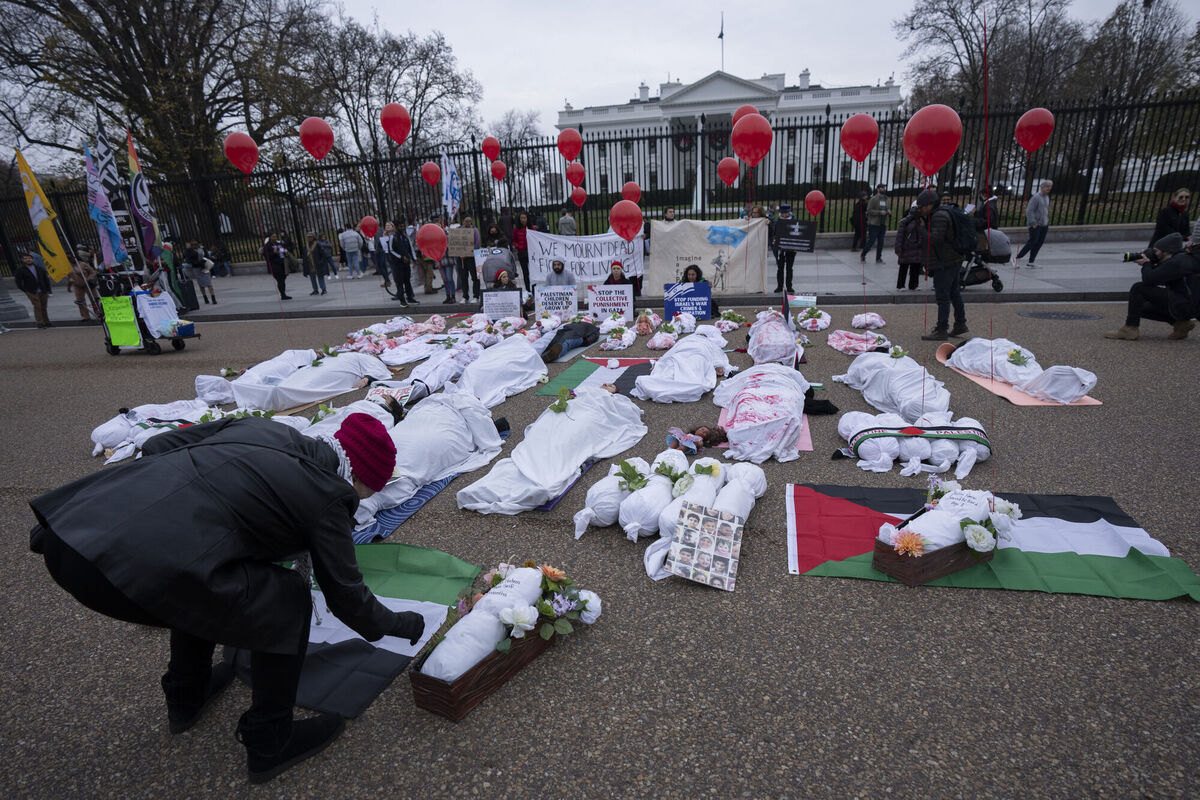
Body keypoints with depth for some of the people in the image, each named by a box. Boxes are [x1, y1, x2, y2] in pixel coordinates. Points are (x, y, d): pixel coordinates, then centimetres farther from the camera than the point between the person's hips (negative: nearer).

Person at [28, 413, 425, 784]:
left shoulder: (259, 425, 16)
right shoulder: (327, 496, 0)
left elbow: (157, 446, 21)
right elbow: (346, 596, 9)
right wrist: (402, 624, 27)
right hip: (132, 571, -9)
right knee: (288, 600, 8)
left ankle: (185, 698, 50)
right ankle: (269, 745, 23)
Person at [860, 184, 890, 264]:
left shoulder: (885, 199, 16)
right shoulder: (873, 199, -7)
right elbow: (869, 211, -14)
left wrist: (888, 212, 4)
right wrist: (880, 212, -21)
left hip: (883, 224, 7)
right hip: (874, 224, -7)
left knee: (880, 242, 5)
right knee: (871, 241, -6)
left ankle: (878, 259, 10)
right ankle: (862, 255, 11)